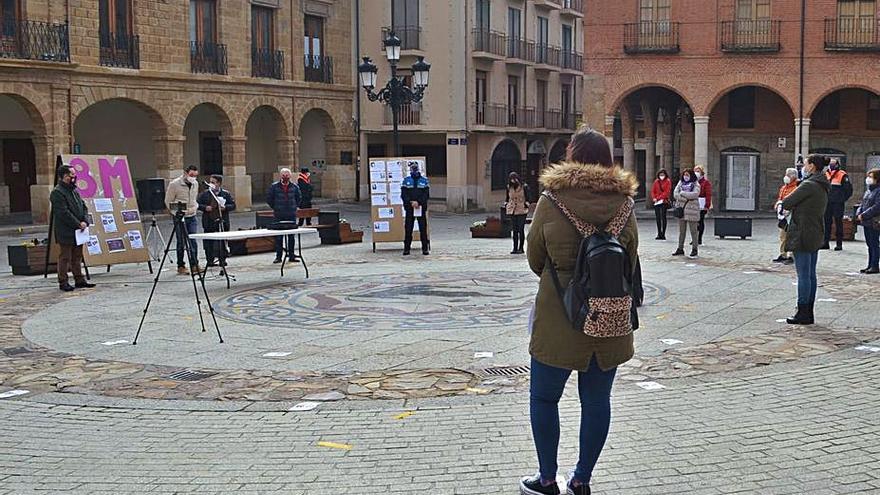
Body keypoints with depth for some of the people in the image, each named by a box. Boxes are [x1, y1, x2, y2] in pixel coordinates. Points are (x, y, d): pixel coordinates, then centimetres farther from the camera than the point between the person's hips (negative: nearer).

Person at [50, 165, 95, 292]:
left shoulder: (74, 191, 15)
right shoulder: (57, 192, -12)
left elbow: (83, 207, 14)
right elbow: (64, 213, -19)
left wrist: (85, 221, -3)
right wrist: (78, 224, -16)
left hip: (78, 231, 8)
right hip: (65, 232, -8)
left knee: (77, 257, 13)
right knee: (65, 257, -2)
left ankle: (79, 280, 20)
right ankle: (63, 282, 4)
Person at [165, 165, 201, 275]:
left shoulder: (195, 184, 7)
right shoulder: (174, 184, -10)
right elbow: (168, 201, -5)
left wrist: (195, 207, 5)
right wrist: (176, 212, -8)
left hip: (192, 217, 5)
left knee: (193, 241, -1)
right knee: (181, 242, 0)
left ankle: (194, 265, 4)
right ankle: (181, 266, 9)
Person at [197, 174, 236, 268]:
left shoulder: (226, 194, 5)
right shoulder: (205, 194, 6)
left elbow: (233, 205, 4)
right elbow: (198, 204, 7)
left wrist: (225, 207, -13)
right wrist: (205, 208, -11)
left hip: (222, 222, -1)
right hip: (209, 222, 1)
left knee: (222, 241, 2)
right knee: (209, 242, 2)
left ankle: (222, 260, 11)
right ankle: (210, 260, 10)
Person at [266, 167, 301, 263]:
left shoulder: (294, 187, 4)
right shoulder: (274, 186, -1)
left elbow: (299, 198, 19)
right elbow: (268, 198, 6)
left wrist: (294, 207, 12)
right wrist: (275, 208, 5)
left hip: (291, 215, 2)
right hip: (279, 216, -2)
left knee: (292, 236, 6)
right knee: (278, 236, -1)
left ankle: (291, 256, 13)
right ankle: (278, 256, 3)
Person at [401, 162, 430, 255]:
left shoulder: (424, 180, 7)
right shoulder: (406, 180, 7)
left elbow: (426, 195, -1)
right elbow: (403, 194, -1)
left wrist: (418, 202, -15)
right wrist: (411, 202, -14)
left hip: (421, 208, 0)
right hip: (409, 208, 0)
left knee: (423, 228, 1)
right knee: (408, 228, 0)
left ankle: (425, 248, 6)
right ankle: (406, 249, 4)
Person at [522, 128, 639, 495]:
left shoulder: (551, 201, -10)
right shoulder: (624, 205, -2)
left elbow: (535, 260, 1)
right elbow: (630, 264, 7)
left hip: (558, 318, -3)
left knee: (544, 398, 13)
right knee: (596, 401, 13)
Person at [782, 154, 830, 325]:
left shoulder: (809, 185, -17)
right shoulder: (823, 187, 13)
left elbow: (787, 203, -16)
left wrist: (782, 205, 6)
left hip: (803, 234, -9)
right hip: (816, 235, 9)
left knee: (803, 275, -4)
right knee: (811, 275, 12)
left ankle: (803, 314, 0)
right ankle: (809, 313, 18)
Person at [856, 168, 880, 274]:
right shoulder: (868, 190, 15)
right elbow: (863, 203, 19)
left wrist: (864, 215, -19)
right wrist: (858, 213, 1)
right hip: (866, 223, 9)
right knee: (870, 245, 14)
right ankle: (870, 265, 20)